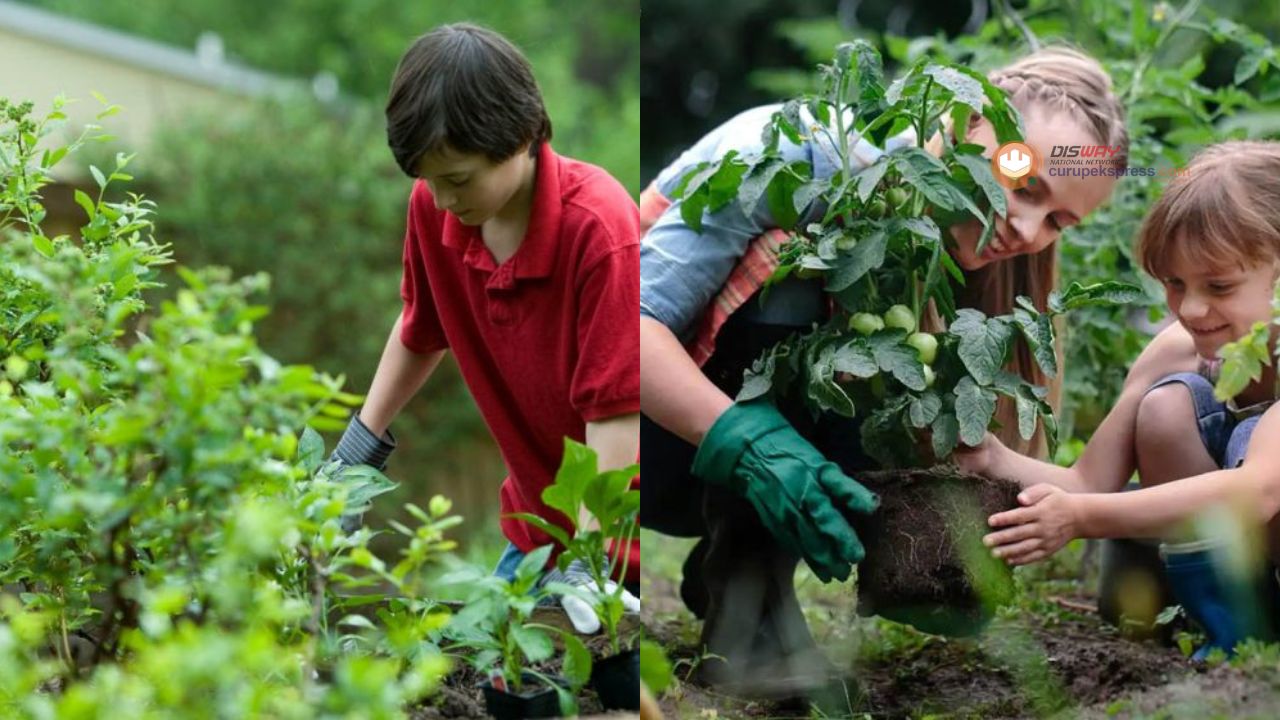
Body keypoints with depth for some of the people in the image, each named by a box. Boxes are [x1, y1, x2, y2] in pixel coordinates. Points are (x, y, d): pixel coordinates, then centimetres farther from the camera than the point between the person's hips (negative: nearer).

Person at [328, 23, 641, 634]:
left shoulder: (600, 230, -26)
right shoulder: (434, 206, -7)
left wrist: (588, 567, -31)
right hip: (536, 525, 6)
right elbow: (420, 331, 13)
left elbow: (618, 414, -28)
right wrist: (357, 451, 12)